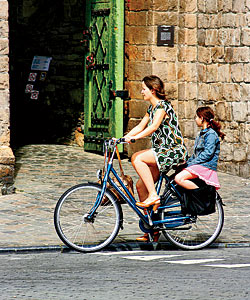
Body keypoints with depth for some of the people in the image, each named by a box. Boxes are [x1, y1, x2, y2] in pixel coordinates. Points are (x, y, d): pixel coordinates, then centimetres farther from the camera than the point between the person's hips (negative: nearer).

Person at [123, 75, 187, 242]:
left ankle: (154, 196, -22)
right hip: (162, 152, 9)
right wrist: (123, 138, 3)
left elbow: (154, 127, -25)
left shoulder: (162, 105, -12)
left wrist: (135, 137, -33)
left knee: (137, 158, -25)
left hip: (174, 151, -9)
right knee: (141, 185, 2)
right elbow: (141, 126, 16)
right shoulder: (152, 108, 17)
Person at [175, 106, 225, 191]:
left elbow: (208, 154, -18)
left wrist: (191, 163, -18)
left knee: (179, 178, -27)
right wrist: (186, 163, 8)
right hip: (199, 166, 10)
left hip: (206, 166, -10)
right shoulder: (201, 134, 22)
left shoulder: (211, 134, -8)